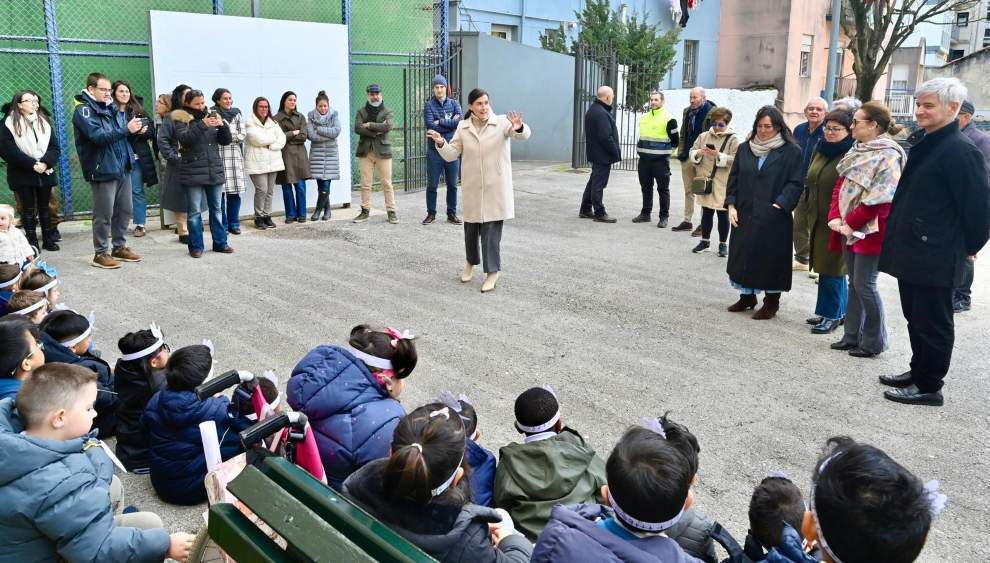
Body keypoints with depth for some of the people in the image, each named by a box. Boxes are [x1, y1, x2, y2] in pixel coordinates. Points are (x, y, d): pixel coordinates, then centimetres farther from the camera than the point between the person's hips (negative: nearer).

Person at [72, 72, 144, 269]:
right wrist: (126, 129, -27)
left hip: (122, 168, 8)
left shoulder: (110, 108, 13)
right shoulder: (83, 111, -9)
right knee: (104, 214, -1)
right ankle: (100, 254, 10)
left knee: (125, 210, 13)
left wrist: (136, 130, 0)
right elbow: (98, 136, -22)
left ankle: (120, 247, 26)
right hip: (103, 170, -7)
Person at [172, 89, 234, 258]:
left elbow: (226, 141, 9)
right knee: (194, 211, 0)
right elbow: (184, 139, -16)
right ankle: (196, 246, 7)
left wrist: (222, 125, -10)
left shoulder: (211, 116, 13)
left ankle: (220, 243, 17)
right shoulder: (181, 119, 1)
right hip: (193, 173, -4)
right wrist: (202, 125, -25)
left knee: (216, 209, 9)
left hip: (215, 171, 4)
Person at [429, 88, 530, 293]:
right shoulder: (463, 127, 3)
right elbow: (451, 155, 4)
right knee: (471, 227, 14)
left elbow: (523, 135, -24)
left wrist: (519, 128, -48)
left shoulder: (502, 122, -7)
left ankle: (492, 272, 6)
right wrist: (441, 143, -17)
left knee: (491, 230, -5)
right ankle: (471, 262, 38)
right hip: (472, 187, 3)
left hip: (495, 187, -3)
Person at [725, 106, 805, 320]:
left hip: (774, 219, -4)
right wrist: (731, 205, 0)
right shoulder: (744, 149, 9)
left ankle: (771, 302, 16)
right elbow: (733, 178, 10)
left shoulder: (791, 151, -4)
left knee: (771, 260, 2)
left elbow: (796, 183, -7)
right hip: (745, 216, 4)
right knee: (743, 256, 11)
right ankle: (747, 296, 27)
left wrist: (780, 204, -17)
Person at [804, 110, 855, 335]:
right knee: (829, 266, 15)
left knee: (832, 268, -1)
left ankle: (831, 314, 11)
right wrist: (807, 212, 21)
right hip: (818, 219, 8)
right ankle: (840, 311, 28)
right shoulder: (820, 150, 12)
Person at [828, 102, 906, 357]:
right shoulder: (858, 151, 12)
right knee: (854, 283, 13)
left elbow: (880, 199, -19)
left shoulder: (888, 155, -13)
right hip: (849, 228, 8)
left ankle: (874, 342, 10)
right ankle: (852, 336, 22)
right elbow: (840, 186, 11)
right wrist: (836, 217, -3)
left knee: (864, 285, -4)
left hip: (870, 230, -8)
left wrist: (851, 223, -15)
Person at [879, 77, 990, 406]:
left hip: (935, 258, -9)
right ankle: (918, 371, 34)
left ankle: (929, 386, 14)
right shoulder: (926, 145, 13)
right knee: (915, 317, 20)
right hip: (913, 252, 9)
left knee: (932, 323, 3)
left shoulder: (961, 151, -17)